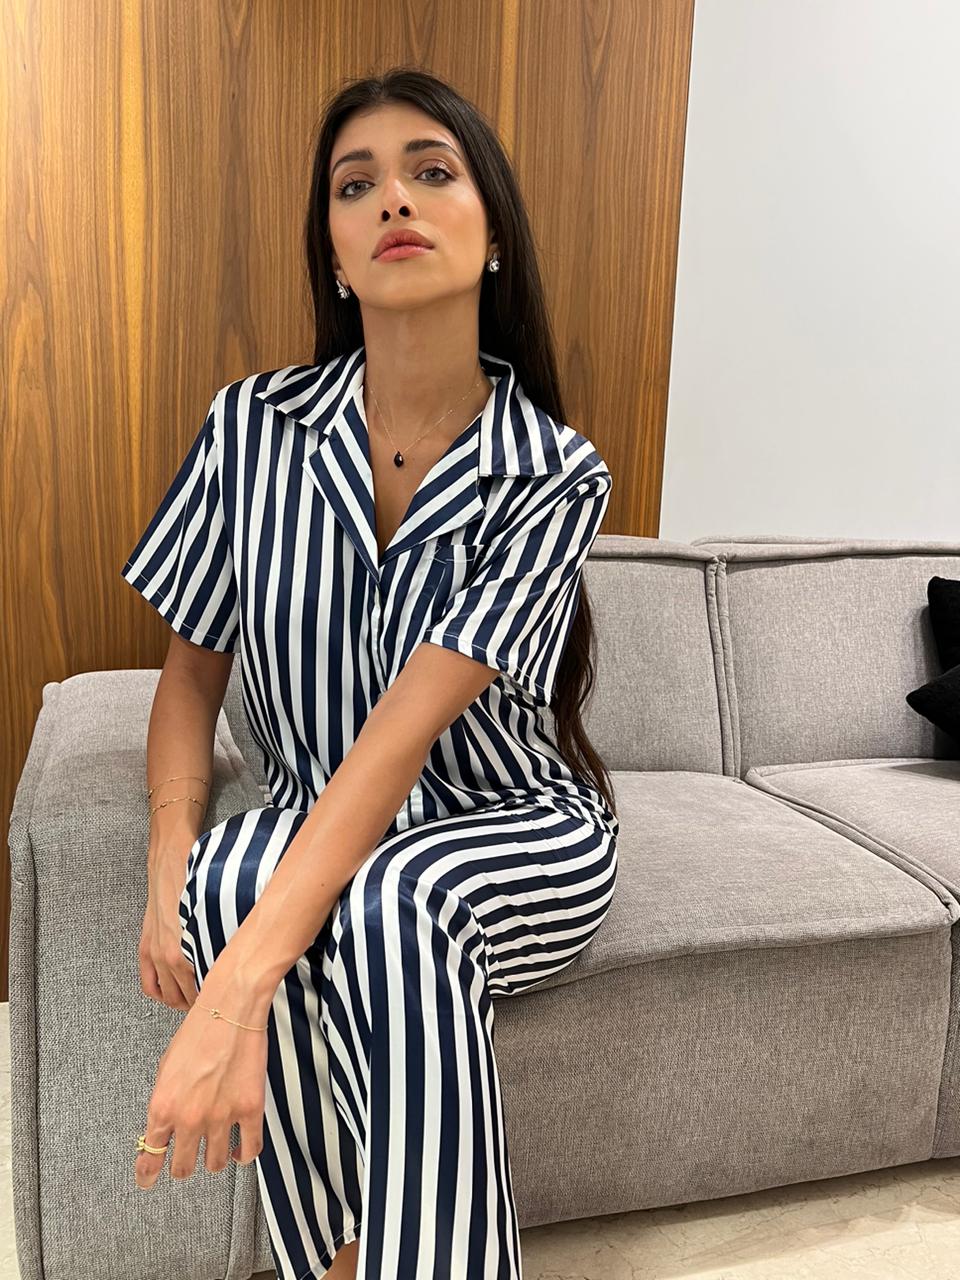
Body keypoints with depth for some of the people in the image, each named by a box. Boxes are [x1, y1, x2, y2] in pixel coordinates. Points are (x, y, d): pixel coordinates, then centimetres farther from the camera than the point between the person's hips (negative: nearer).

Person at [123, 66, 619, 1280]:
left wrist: (237, 989, -35)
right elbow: (190, 671, 2)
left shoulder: (557, 472, -16)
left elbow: (407, 729, -27)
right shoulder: (252, 426, -6)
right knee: (231, 878, -31)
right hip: (321, 829, 3)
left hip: (520, 833, -2)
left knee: (390, 904, -35)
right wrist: (172, 872, -15)